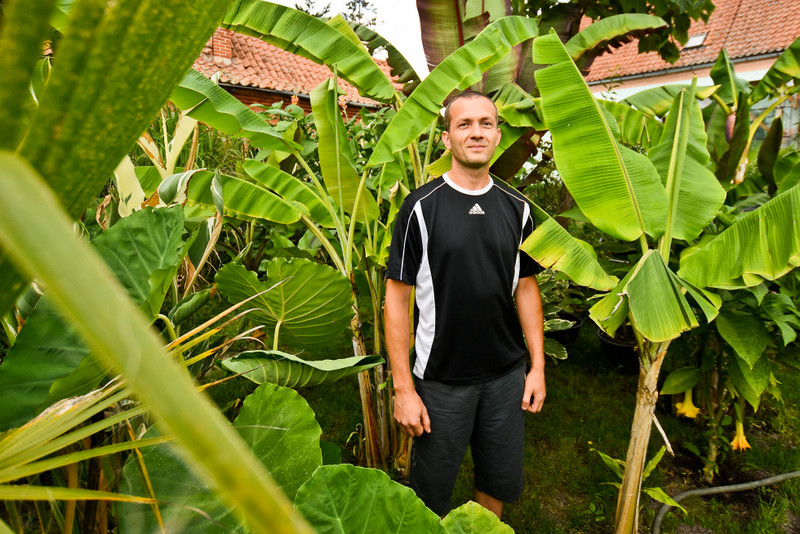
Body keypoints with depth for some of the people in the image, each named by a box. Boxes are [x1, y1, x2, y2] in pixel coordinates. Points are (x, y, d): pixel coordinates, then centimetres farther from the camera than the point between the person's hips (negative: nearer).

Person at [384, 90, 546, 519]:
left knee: (503, 482, 20)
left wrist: (537, 366, 4)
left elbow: (526, 287, 8)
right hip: (441, 379, -3)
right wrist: (403, 388, -12)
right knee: (432, 492, 14)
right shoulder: (421, 207, -10)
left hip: (507, 375, 4)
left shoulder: (516, 208, 2)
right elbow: (397, 297, -10)